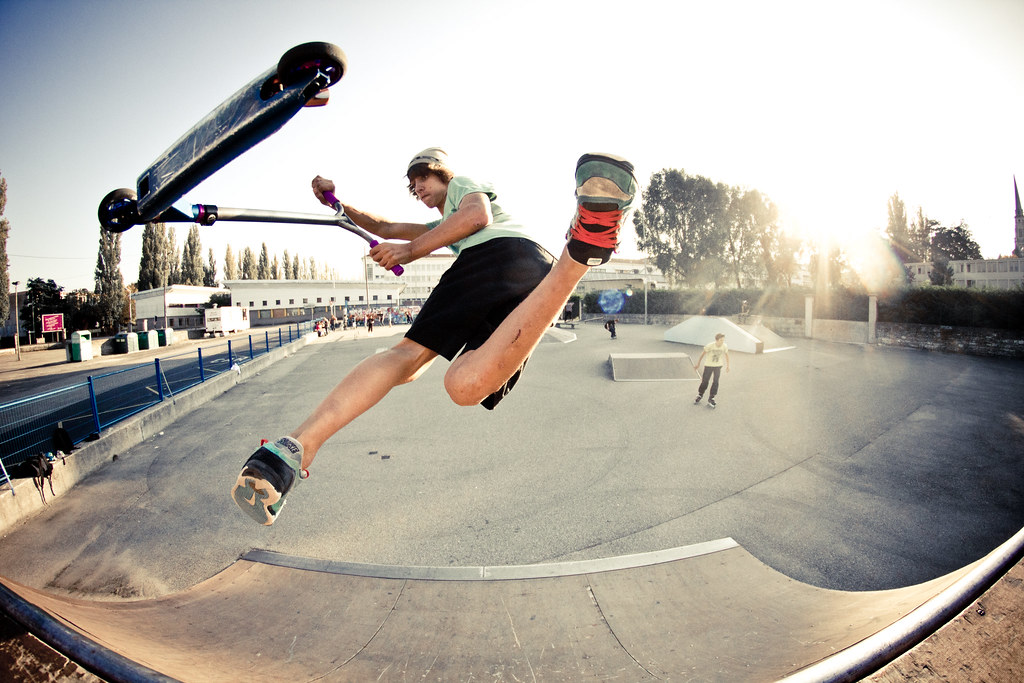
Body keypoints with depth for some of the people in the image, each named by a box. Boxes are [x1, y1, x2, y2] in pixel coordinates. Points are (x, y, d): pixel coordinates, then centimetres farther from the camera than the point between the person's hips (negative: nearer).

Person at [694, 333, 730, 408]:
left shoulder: (725, 347, -15)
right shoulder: (710, 346, -23)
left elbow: (726, 355, 4)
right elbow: (703, 354, -9)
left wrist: (727, 366, 9)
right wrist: (698, 364, -2)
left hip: (718, 366, 2)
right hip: (708, 365, -2)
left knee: (715, 382, -1)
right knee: (705, 381, 5)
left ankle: (711, 398, 13)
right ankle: (700, 395, 29)